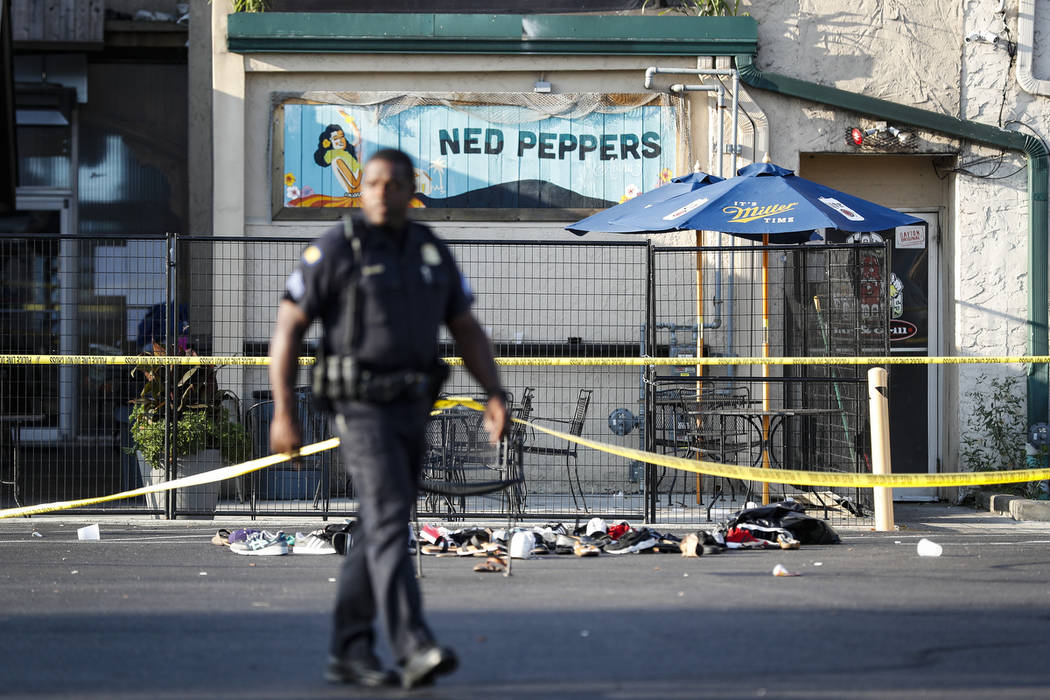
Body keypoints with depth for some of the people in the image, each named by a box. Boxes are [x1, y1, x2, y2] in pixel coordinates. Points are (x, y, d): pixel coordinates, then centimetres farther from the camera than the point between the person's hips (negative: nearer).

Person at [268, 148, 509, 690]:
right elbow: (287, 327, -6)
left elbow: (467, 333, 11)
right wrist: (282, 413, -12)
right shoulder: (334, 250, -9)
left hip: (410, 411, 7)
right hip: (361, 409, -6)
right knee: (390, 522, -19)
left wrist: (496, 396, -4)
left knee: (379, 533, 9)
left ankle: (349, 654, 18)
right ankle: (415, 650, -27)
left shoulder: (432, 253, 9)